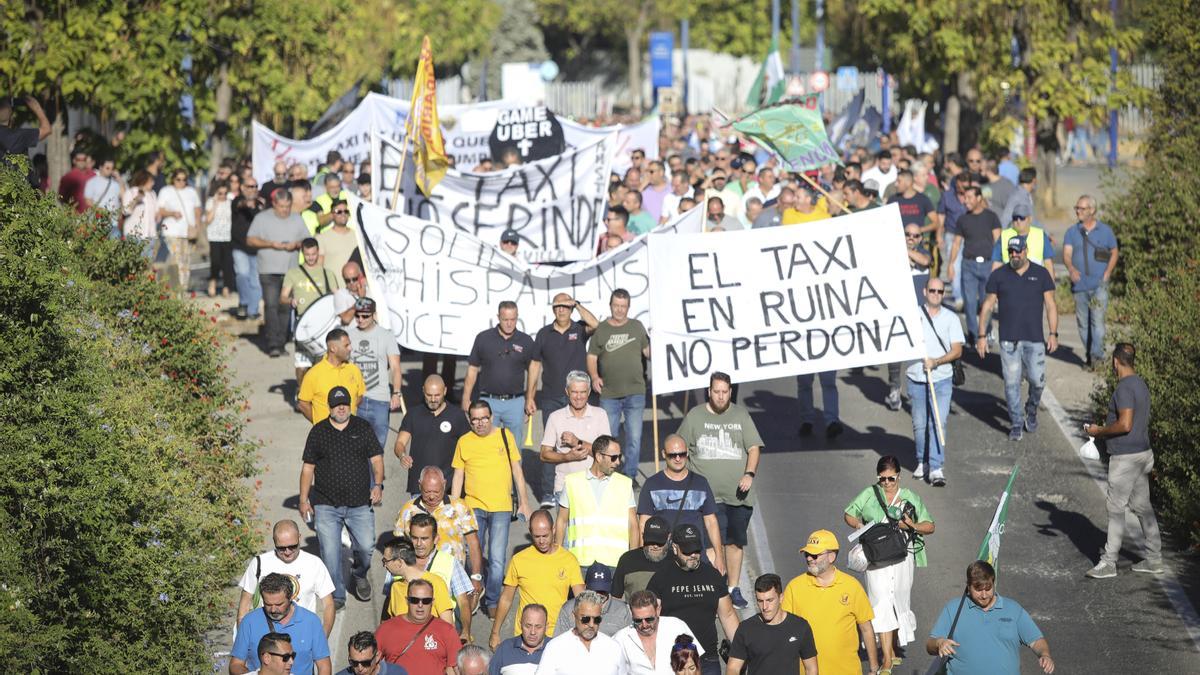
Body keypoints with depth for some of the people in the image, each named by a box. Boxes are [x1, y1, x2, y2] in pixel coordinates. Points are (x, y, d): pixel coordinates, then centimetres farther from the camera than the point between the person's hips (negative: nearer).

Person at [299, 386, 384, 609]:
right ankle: (336, 595, 9)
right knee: (330, 551, -4)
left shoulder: (363, 428, 7)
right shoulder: (318, 432, 6)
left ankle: (360, 575, 27)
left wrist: (378, 485, -10)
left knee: (366, 546, -5)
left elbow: (376, 458, 6)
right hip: (326, 505, 0)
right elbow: (308, 467, 10)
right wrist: (304, 499, 5)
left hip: (360, 503, 0)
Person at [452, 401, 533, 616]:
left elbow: (516, 470, 9)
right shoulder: (464, 442, 4)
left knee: (497, 560, -4)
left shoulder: (505, 436, 4)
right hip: (473, 507, 0)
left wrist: (523, 502, 8)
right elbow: (458, 477, 8)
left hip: (501, 508, 0)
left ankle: (492, 602, 9)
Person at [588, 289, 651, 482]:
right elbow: (592, 357, 5)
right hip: (608, 394, -1)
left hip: (635, 393, 1)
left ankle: (630, 474, 13)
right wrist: (594, 376, -11)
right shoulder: (600, 329, 3)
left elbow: (648, 351, 15)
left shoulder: (637, 327, 8)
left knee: (634, 438, 2)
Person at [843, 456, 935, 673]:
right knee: (882, 602, -11)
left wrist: (913, 526, -13)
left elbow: (930, 526, 8)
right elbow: (848, 515, 14)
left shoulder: (911, 498, 7)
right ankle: (887, 657, -11)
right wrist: (859, 526, -8)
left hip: (902, 557, 2)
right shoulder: (869, 495, 5)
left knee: (899, 604, 9)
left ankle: (893, 649, 28)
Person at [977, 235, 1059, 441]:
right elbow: (987, 306, 8)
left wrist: (1053, 333, -3)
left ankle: (1032, 410, 26)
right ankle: (1016, 423, 9)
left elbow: (1050, 305, 6)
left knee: (1037, 381, -3)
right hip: (1008, 339, 0)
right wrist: (981, 335, 2)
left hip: (1034, 339, 0)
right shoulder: (999, 276, 5)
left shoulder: (1041, 274, 5)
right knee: (1011, 383, -1)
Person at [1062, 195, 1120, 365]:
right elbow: (1067, 254, -5)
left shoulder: (1105, 230, 5)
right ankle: (1088, 354, 19)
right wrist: (1071, 269, -27)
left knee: (1097, 319, -14)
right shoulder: (1072, 232, 6)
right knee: (1083, 322, 7)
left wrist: (1107, 274, -1)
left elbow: (1115, 252, 13)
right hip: (1079, 285, 3)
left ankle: (1097, 354, -17)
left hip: (1099, 284, -2)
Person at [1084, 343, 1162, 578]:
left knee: (1116, 510, -4)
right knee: (1143, 507, 14)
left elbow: (1125, 425, -26)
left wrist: (1100, 431, -11)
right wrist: (1106, 429, 20)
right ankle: (1154, 559, 18)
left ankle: (1109, 562, -1)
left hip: (1126, 458, -10)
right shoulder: (1140, 384, 12)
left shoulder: (1124, 388, -19)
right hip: (1143, 453, 10)